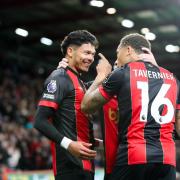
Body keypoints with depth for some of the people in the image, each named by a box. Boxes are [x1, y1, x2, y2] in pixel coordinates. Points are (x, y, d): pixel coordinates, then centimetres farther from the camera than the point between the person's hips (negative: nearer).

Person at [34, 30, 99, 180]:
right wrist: (68, 144, -27)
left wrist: (92, 141, 18)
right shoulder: (59, 78, -8)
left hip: (84, 162, 9)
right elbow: (40, 121, -17)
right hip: (70, 163, -9)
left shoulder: (79, 82, 21)